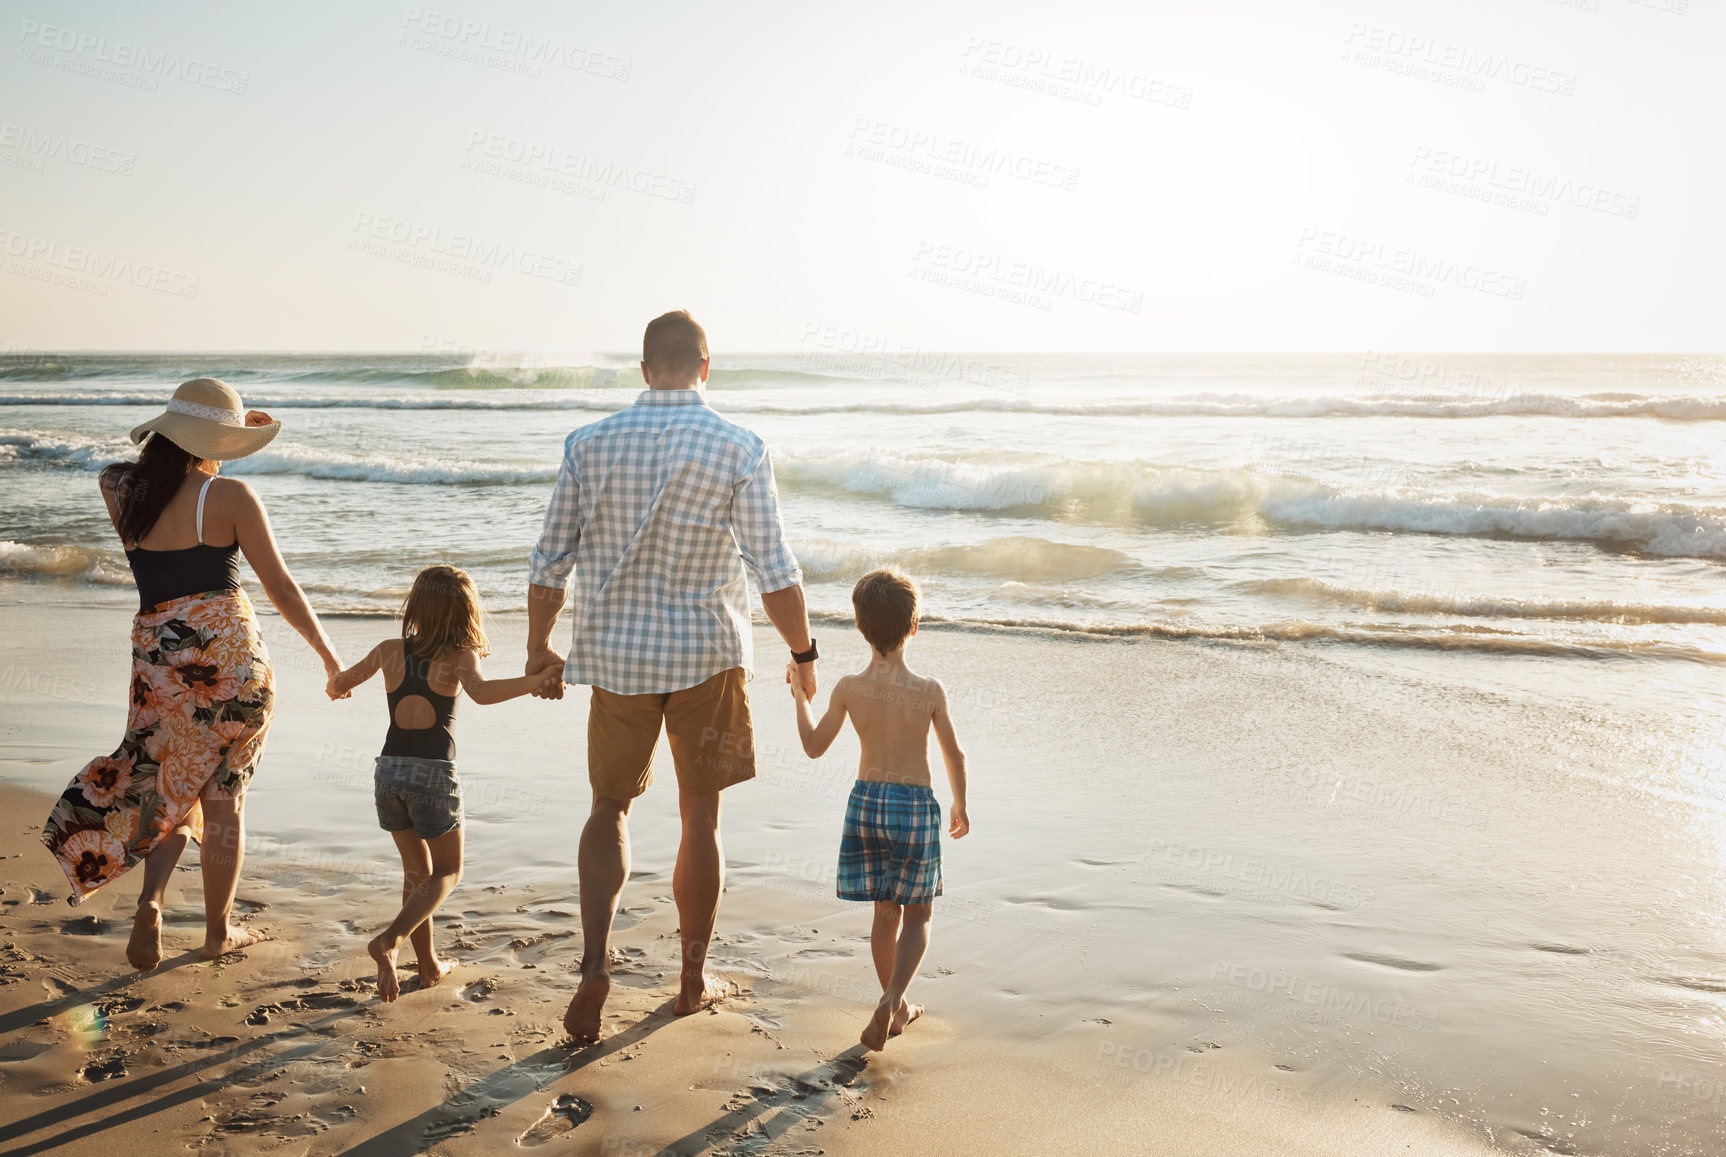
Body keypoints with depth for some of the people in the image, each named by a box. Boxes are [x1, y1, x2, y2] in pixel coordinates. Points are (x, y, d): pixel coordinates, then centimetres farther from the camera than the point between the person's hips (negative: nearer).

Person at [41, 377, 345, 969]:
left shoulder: (120, 489, 3)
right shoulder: (229, 496, -9)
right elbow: (280, 587, -7)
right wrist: (327, 653, 3)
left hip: (158, 657, 4)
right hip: (229, 653, -4)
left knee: (170, 788, 21)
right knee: (224, 798, 10)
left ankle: (151, 898, 0)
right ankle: (218, 931, 21)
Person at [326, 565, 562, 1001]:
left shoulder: (390, 651, 5)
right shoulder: (458, 657, -6)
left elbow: (340, 682, 18)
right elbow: (481, 692, -27)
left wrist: (337, 687, 41)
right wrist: (535, 681, -29)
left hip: (389, 770, 4)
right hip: (434, 774, -4)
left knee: (416, 871, 20)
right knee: (447, 873, 12)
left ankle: (429, 964, 24)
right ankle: (390, 940, -9)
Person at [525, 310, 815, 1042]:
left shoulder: (590, 445, -2)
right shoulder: (739, 450, -9)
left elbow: (549, 564, 1)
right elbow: (775, 573, -10)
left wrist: (537, 648, 14)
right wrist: (803, 655, 2)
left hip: (616, 655, 1)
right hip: (707, 654, -1)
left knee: (610, 806, 17)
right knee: (700, 818, 13)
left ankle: (595, 962, 1)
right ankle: (693, 979, 24)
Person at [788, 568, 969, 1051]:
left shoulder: (849, 689, -9)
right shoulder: (929, 690, -12)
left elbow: (814, 747, 3)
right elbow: (954, 754, -2)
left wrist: (800, 696, 17)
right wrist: (960, 804, 14)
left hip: (866, 801, 2)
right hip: (916, 805, -2)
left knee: (886, 913, 16)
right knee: (917, 917, 11)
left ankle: (897, 1008, 28)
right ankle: (891, 998, -9)